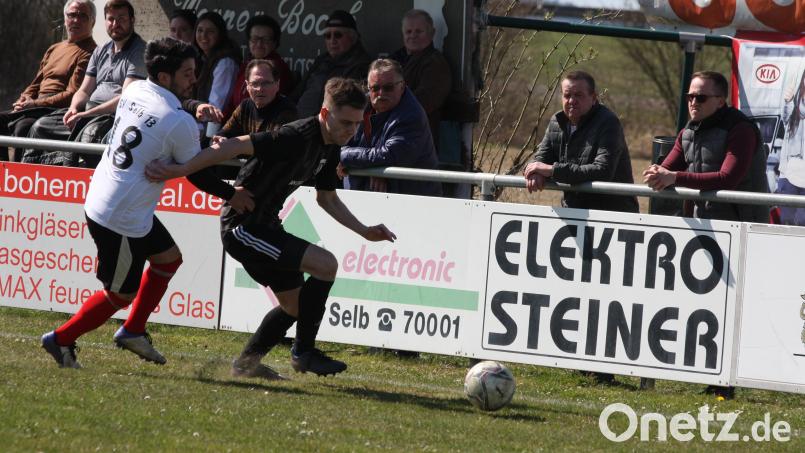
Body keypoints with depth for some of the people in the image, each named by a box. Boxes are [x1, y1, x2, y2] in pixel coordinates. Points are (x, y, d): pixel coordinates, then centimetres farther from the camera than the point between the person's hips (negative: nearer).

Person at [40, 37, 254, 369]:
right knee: (121, 294, 6)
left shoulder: (134, 91, 2)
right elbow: (198, 175, -5)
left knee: (168, 257, 23)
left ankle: (133, 331, 28)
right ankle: (61, 339, 13)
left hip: (100, 198, 9)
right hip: (121, 218, -9)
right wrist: (231, 195, 10)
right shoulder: (181, 123, -19)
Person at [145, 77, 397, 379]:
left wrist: (364, 231, 13)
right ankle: (303, 351, -7)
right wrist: (181, 171, -34)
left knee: (296, 303, 17)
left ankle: (246, 363, 29)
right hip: (243, 227, -10)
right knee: (326, 264, -18)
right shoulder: (297, 137, -24)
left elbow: (327, 198, 22)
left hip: (265, 226, 10)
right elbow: (239, 145, -29)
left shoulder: (330, 149, 7)